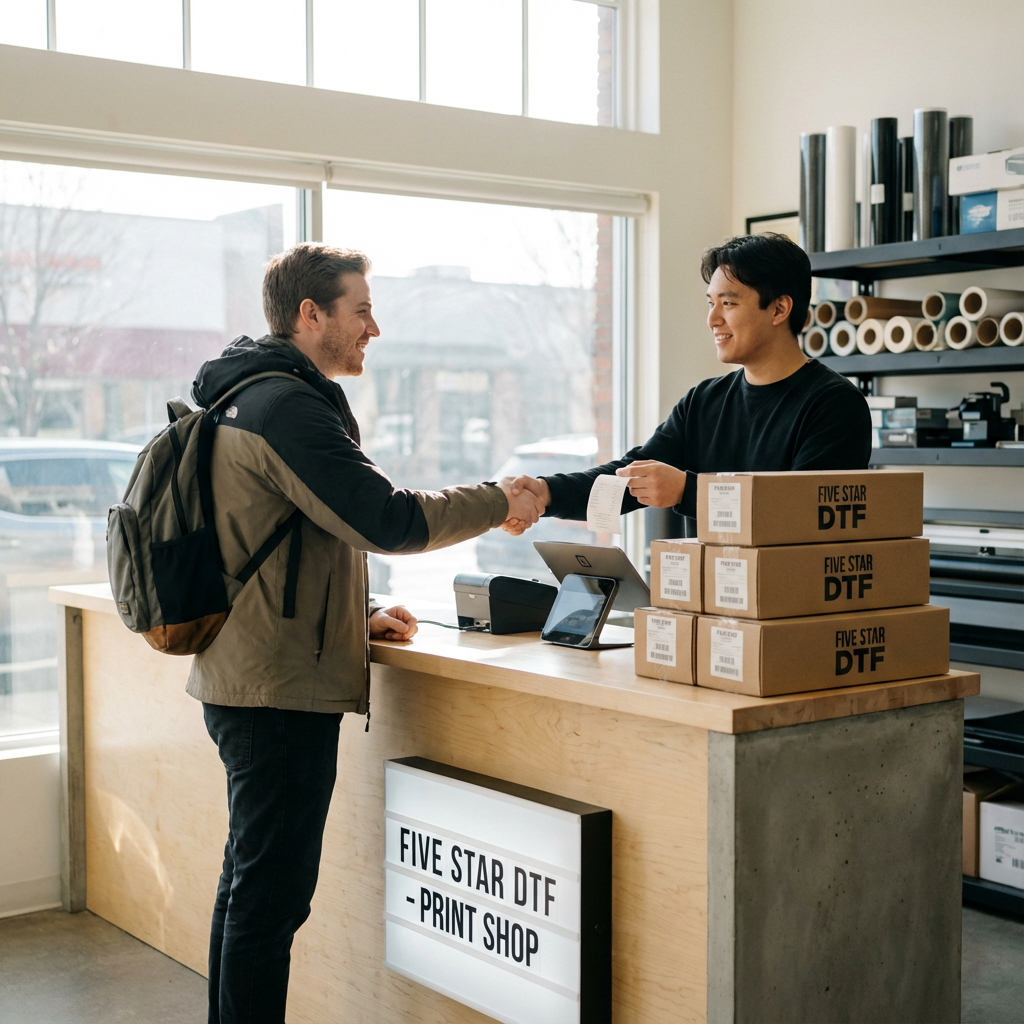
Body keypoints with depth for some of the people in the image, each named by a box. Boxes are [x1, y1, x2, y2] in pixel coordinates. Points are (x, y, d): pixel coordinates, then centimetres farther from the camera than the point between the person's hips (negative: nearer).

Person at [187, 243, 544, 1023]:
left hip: (240, 681, 11)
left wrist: (357, 611, 15)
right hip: (282, 690, -11)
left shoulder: (245, 399, 17)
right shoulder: (289, 408, -17)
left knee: (250, 883, 19)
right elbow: (388, 520, -21)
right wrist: (500, 503, -8)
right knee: (273, 894, -4)